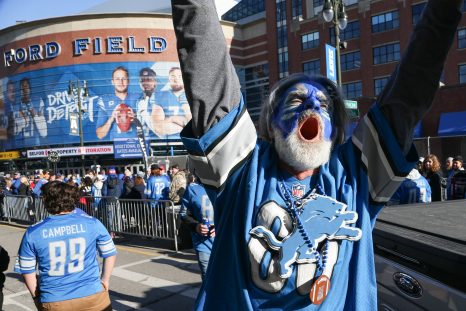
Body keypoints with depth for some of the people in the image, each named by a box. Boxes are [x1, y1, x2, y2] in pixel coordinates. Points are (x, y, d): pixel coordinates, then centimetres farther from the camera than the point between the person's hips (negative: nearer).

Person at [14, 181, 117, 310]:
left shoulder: (33, 233, -8)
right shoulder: (93, 224, -8)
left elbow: (27, 270, 2)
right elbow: (110, 254, 2)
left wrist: (36, 296, 17)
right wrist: (105, 280, 17)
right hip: (92, 295, 0)